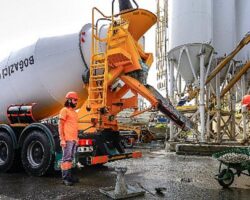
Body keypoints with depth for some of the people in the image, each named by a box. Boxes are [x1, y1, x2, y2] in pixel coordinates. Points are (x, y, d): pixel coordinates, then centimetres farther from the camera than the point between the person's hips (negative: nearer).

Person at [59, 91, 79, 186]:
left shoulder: (74, 112, 19)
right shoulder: (64, 110, -6)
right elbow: (60, 125, -10)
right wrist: (62, 139, -16)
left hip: (74, 139, 8)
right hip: (67, 139, -8)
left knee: (71, 158, 12)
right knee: (66, 158, -5)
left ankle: (69, 175, 19)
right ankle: (65, 178, -1)